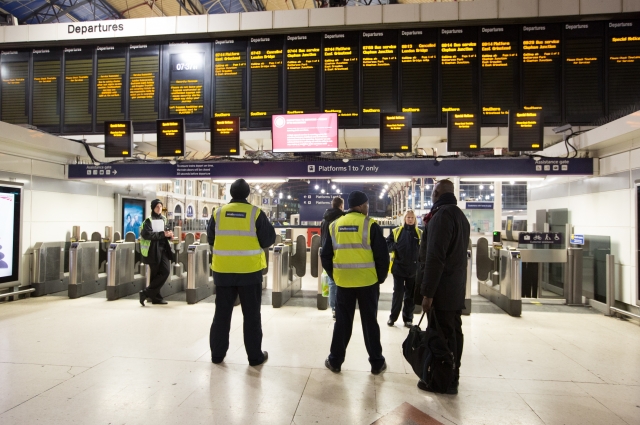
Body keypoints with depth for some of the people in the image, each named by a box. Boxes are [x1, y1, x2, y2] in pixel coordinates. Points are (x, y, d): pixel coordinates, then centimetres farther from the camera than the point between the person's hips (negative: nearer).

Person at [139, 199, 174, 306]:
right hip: (153, 250, -6)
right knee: (155, 274, -1)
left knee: (166, 271, -3)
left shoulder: (163, 219, 14)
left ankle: (147, 293, 8)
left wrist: (169, 234, 1)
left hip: (163, 249, 6)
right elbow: (147, 234, -18)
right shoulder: (148, 220, -5)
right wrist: (163, 234, -22)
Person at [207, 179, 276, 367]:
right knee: (251, 315, 8)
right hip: (250, 271, -2)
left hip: (223, 271, 3)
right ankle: (255, 356, 16)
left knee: (222, 313, 15)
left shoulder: (218, 213, 0)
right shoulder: (256, 213, -8)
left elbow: (211, 240, 9)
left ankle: (217, 353, 25)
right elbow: (268, 240, -4)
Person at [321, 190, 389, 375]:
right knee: (370, 322, 10)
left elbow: (325, 256, 5)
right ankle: (377, 363, 21)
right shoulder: (370, 225, -7)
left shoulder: (334, 225, 4)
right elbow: (382, 256, -8)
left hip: (343, 282, 3)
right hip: (367, 282, -2)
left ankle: (335, 361, 21)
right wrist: (380, 277, 5)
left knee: (342, 322, 13)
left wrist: (334, 276, 14)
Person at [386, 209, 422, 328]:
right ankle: (392, 317, 17)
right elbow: (387, 244, 1)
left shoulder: (420, 233, 4)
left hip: (414, 269, 2)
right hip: (398, 267, -1)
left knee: (410, 295, 10)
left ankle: (408, 318, 23)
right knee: (398, 293, 1)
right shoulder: (396, 231, 2)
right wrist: (395, 246, -18)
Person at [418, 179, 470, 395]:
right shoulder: (460, 215, 15)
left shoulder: (442, 215, -17)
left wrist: (427, 292, -21)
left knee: (440, 336, -1)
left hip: (442, 290, -10)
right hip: (457, 288, 10)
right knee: (453, 333, 15)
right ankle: (452, 377, 27)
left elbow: (435, 257, -23)